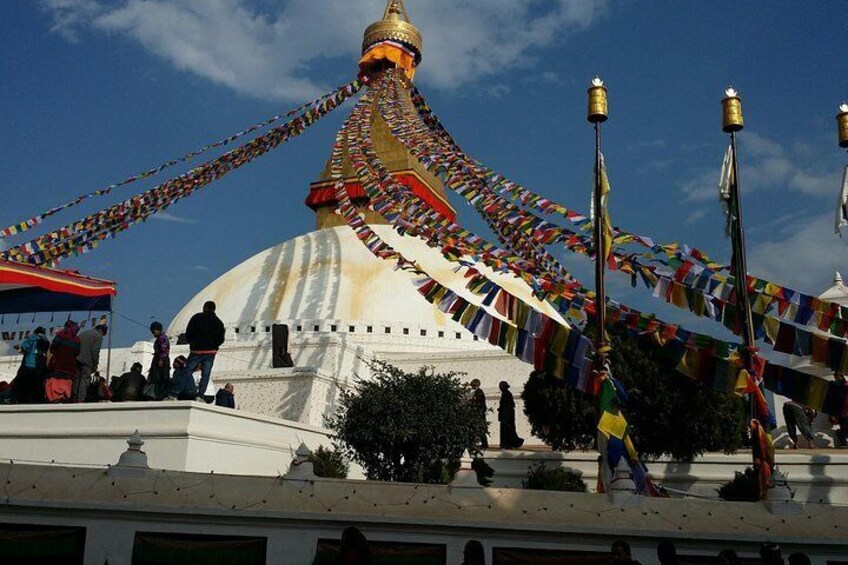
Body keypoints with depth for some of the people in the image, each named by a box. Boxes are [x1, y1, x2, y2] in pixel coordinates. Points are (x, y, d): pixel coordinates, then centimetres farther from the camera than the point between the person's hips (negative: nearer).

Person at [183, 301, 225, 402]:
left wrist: (192, 344, 14)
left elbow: (188, 334, -1)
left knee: (187, 371, 2)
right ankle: (200, 395, -9)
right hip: (211, 352, 2)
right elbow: (221, 339, 6)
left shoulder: (196, 318, 1)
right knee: (205, 374, 1)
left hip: (196, 350, -2)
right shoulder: (219, 322, 8)